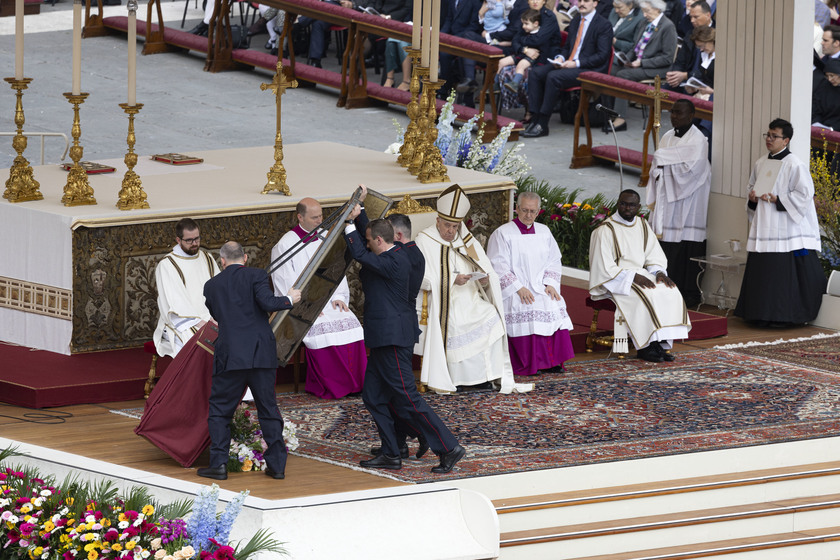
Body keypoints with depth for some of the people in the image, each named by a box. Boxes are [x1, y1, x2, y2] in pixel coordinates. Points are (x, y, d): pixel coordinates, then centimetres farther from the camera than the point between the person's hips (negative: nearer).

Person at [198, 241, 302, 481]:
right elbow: (268, 302, -14)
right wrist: (289, 299, 3)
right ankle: (277, 464, 10)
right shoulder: (256, 275, -1)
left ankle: (219, 463, 2)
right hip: (262, 354, 0)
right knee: (268, 409, 9)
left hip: (230, 357, 0)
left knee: (220, 410, 9)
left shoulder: (212, 285, 7)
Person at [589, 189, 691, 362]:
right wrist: (633, 277, -22)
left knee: (671, 293, -16)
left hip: (639, 275, 7)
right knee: (646, 296, -31)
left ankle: (660, 344, -18)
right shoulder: (605, 230, -12)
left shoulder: (642, 225, 10)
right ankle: (644, 348, -23)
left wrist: (659, 272, -8)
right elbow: (605, 268, -16)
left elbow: (654, 257, 14)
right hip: (615, 280, -7)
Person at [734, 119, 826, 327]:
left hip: (786, 231, -7)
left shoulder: (795, 165, -8)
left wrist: (777, 200, -17)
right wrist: (752, 197, 4)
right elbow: (752, 187, 27)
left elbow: (803, 195, -12)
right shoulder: (760, 164, 14)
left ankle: (783, 317, -3)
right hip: (763, 229, 7)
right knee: (761, 273, 6)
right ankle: (761, 315, 11)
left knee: (784, 275, -8)